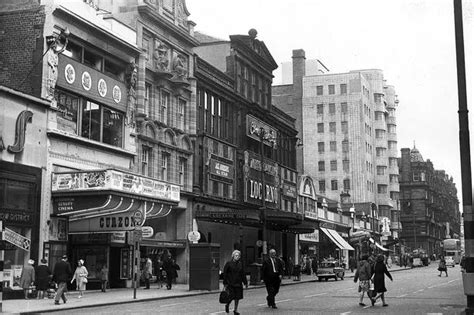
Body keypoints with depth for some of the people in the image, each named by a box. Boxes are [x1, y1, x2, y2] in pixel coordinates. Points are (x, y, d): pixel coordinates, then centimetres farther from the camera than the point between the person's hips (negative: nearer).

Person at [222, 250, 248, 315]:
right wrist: (225, 283, -8)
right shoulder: (228, 263, -5)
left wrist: (245, 283, 12)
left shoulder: (240, 264, 8)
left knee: (237, 298, 4)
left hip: (238, 284, 4)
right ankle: (227, 305, 22)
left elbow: (243, 274, 13)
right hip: (230, 284, -4)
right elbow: (225, 274, -4)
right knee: (231, 296, -8)